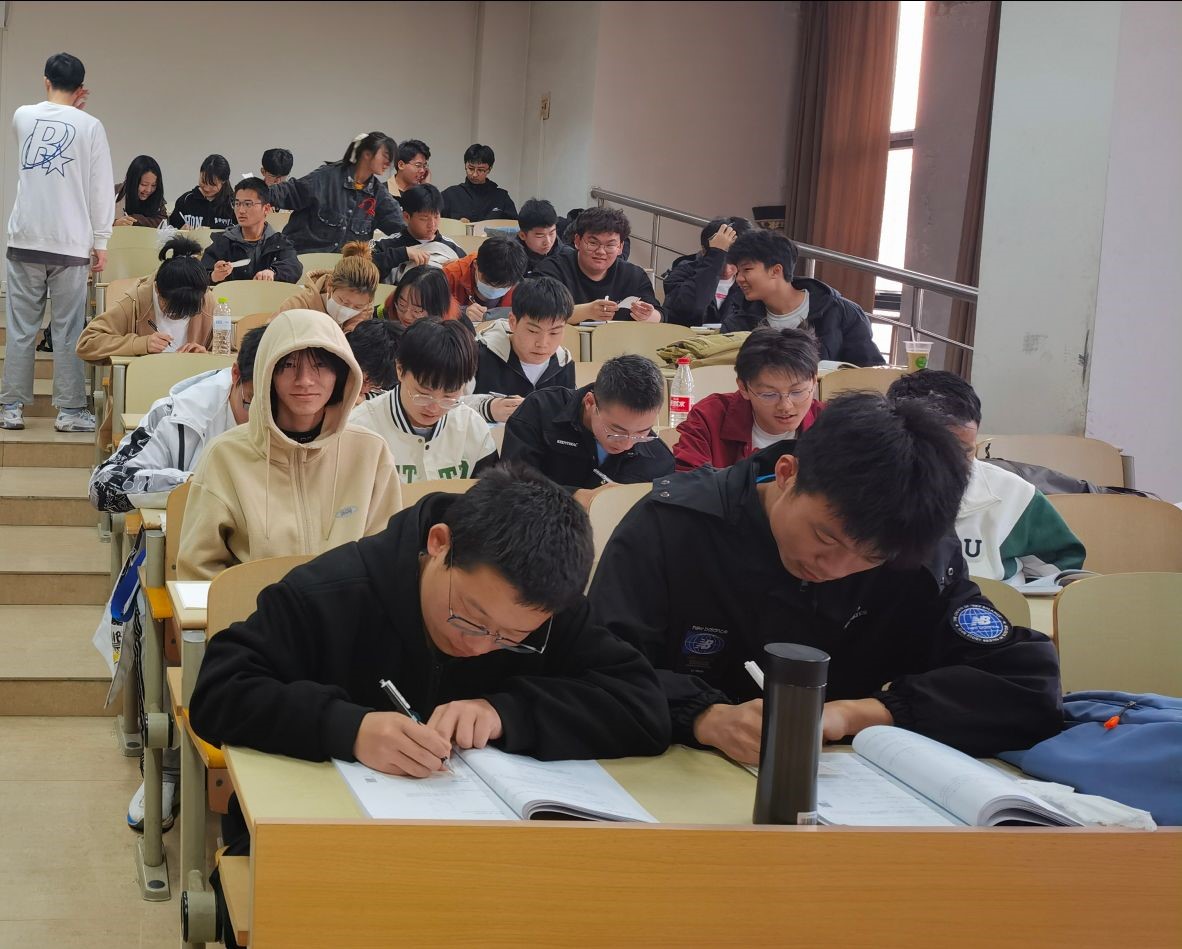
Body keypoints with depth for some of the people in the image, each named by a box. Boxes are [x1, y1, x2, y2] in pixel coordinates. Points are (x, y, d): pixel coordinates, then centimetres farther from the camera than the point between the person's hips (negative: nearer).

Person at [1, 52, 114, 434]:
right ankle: (70, 410, 2)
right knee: (68, 331, 2)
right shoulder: (90, 126, -4)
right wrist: (100, 241, 2)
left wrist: (67, 107, 26)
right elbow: (102, 187, -4)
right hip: (70, 245, -2)